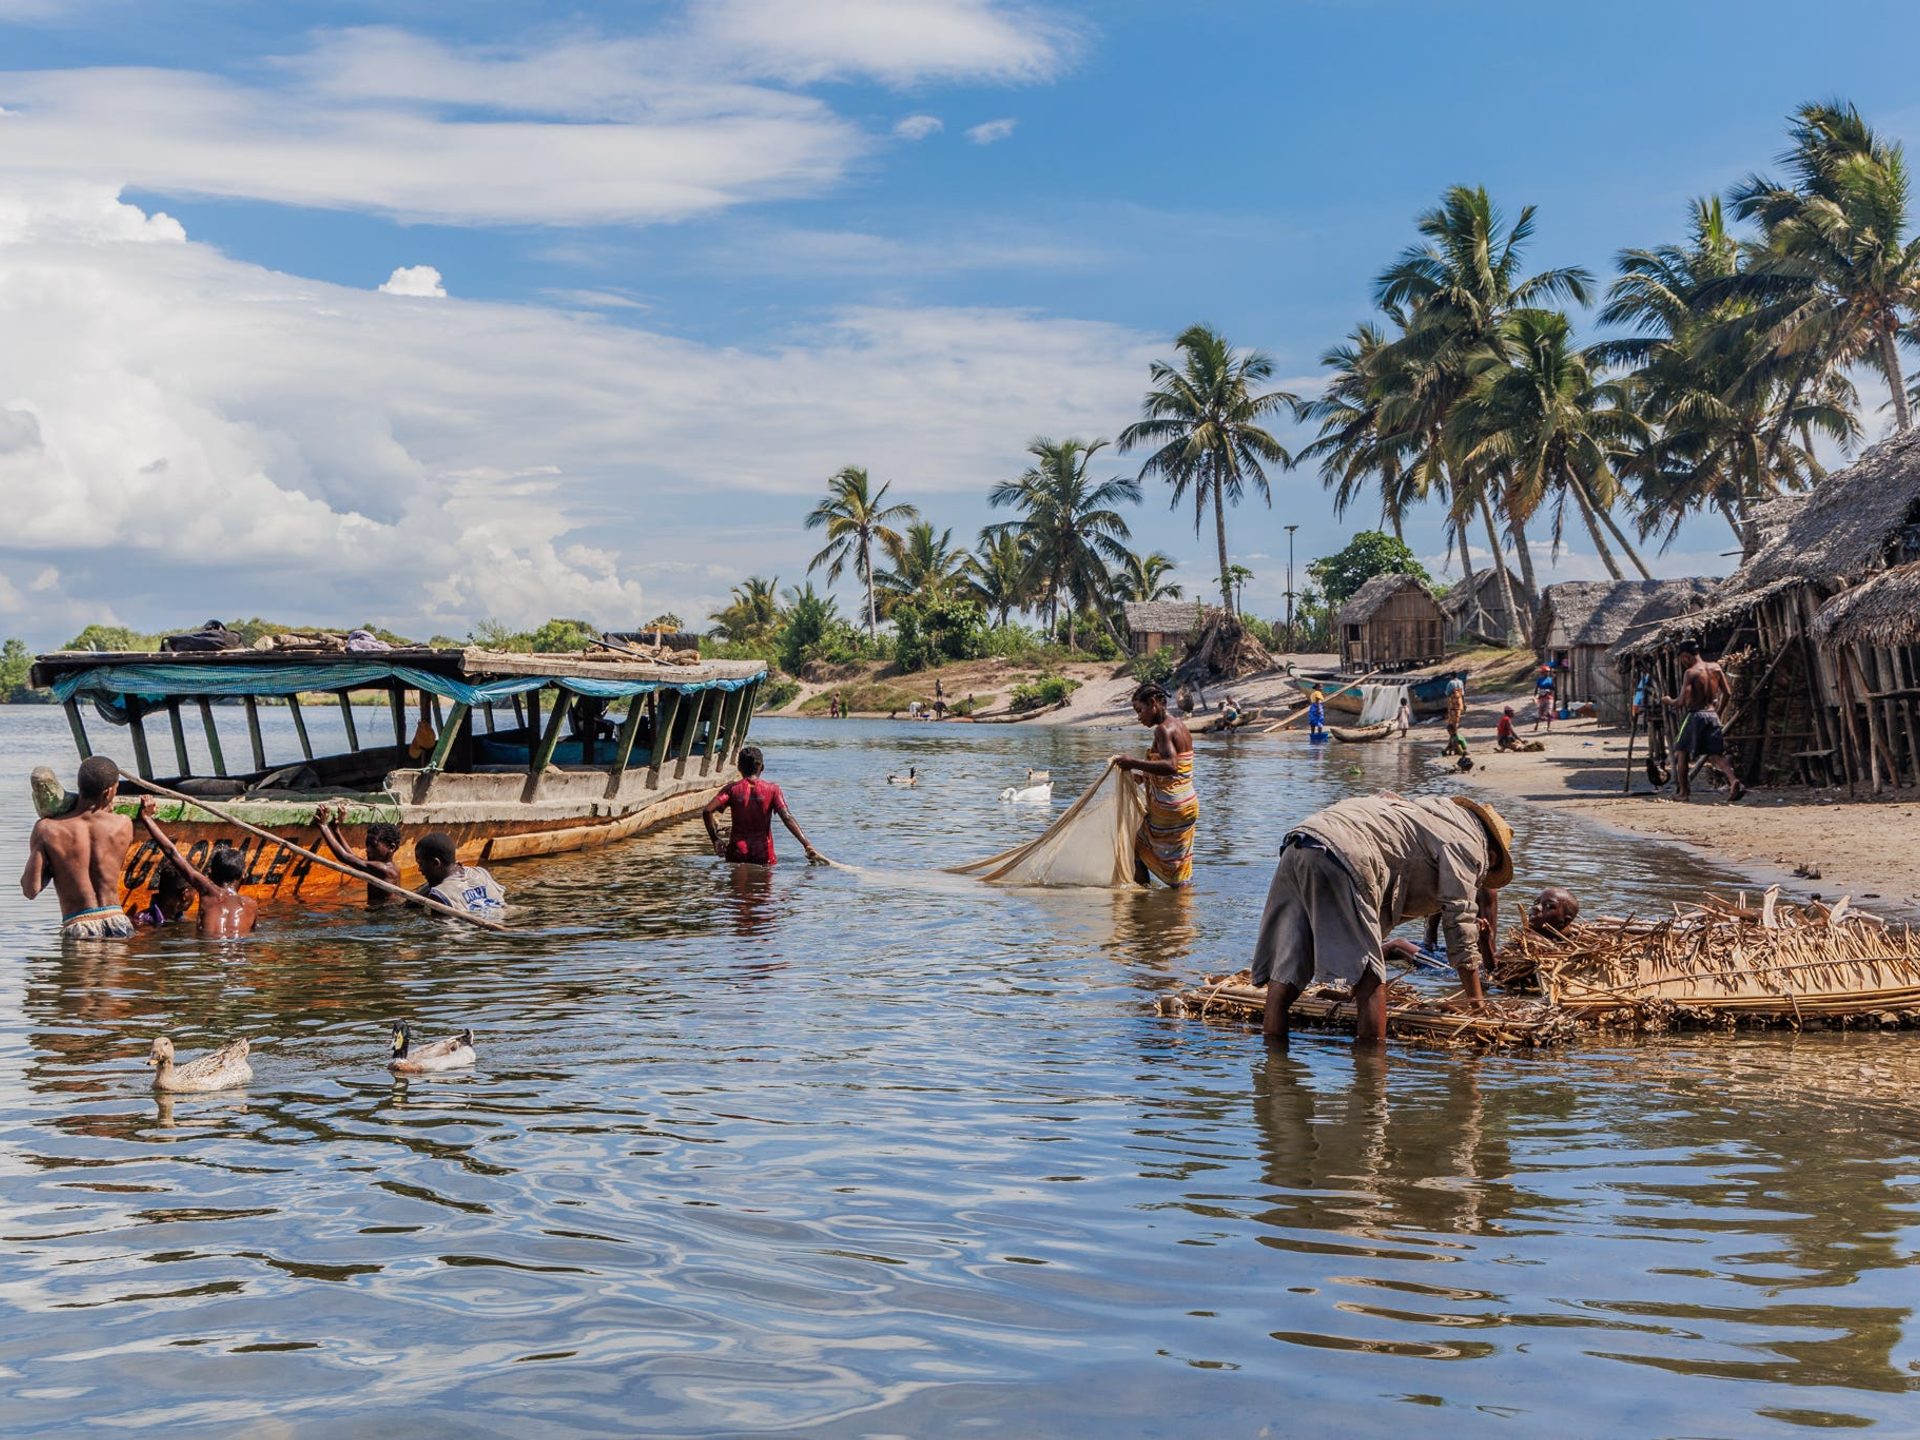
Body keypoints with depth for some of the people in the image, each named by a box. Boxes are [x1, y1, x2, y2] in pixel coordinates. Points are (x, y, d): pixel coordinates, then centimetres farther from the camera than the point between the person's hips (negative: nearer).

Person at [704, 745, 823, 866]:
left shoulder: (732, 789, -1)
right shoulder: (772, 789, -2)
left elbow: (707, 811, -12)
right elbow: (787, 817, -13)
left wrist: (715, 839, -3)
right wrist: (807, 845, -17)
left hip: (737, 852, 0)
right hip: (763, 853, 0)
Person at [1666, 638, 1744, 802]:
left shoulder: (1691, 673, -11)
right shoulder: (1715, 668, 7)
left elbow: (1683, 700, -17)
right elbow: (1727, 692, 7)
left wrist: (1670, 701, 3)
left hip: (1696, 715, -5)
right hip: (1713, 715, 5)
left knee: (1681, 752, 10)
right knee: (1716, 754, 6)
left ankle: (1683, 791, 12)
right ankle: (1734, 781, -20)